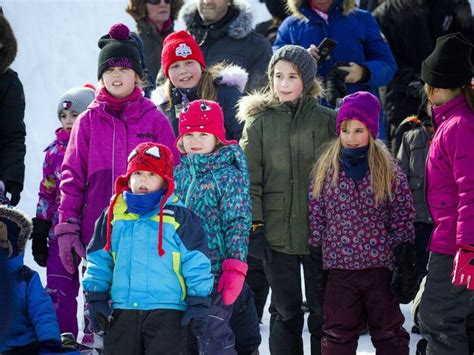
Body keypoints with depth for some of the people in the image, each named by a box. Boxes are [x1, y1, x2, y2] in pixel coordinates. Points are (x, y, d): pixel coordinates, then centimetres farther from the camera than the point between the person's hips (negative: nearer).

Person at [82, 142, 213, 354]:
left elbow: (196, 262, 0)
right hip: (122, 310, 4)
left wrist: (199, 302, -4)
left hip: (166, 311, -4)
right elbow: (99, 259, 14)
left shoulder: (178, 217, -1)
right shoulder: (114, 215, 8)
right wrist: (95, 296, 8)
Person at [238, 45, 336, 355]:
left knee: (323, 310, 5)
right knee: (285, 312, 8)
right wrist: (254, 224, -5)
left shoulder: (327, 120, 2)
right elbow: (250, 178, 2)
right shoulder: (259, 121, 4)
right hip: (277, 232, 1)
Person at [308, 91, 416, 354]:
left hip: (381, 264, -1)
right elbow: (316, 216, 6)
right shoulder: (325, 169, 3)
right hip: (339, 265, 1)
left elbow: (403, 220, -1)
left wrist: (405, 266, -6)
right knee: (338, 333, 7)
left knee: (389, 332, 7)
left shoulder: (388, 170, -1)